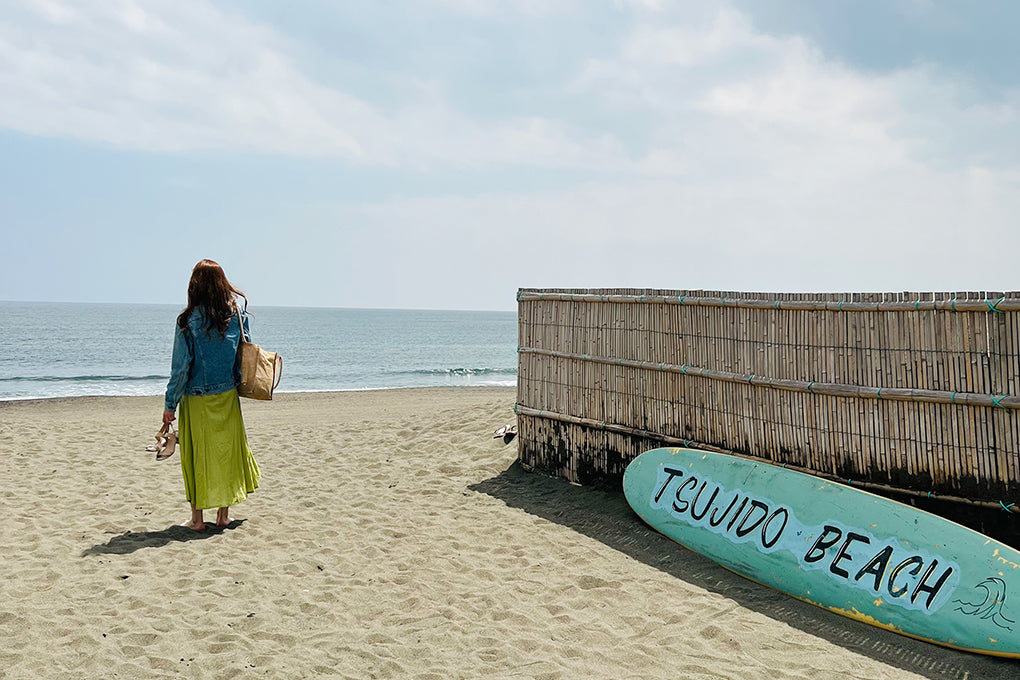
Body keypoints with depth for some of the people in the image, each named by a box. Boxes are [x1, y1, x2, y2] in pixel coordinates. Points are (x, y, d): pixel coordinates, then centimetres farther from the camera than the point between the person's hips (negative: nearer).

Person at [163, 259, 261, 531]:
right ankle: (224, 514, 20)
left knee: (197, 455, 7)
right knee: (227, 450, 13)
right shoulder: (237, 312, -5)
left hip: (196, 399, -3)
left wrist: (170, 404, -5)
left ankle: (197, 518, 13)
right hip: (228, 397, 3)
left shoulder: (188, 320, -15)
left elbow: (181, 366, -12)